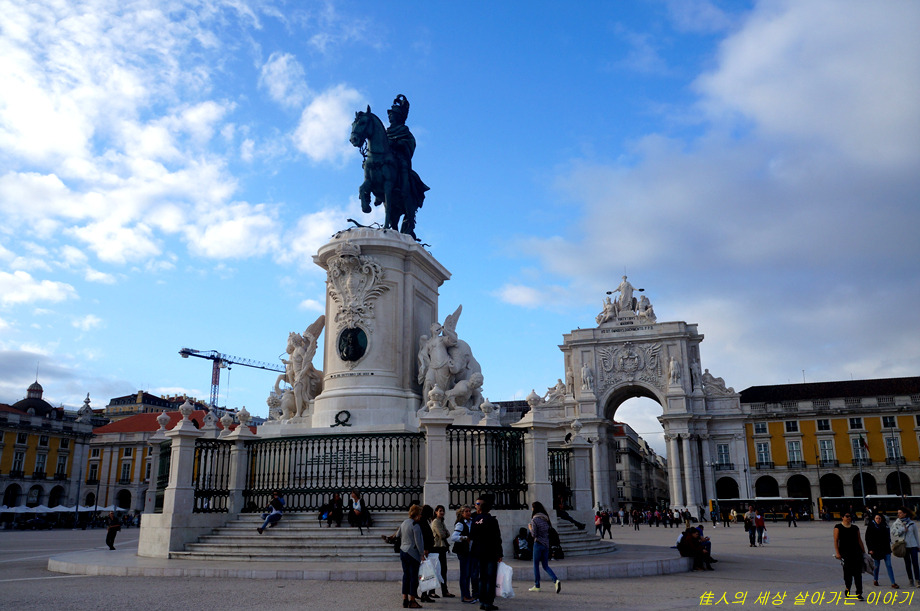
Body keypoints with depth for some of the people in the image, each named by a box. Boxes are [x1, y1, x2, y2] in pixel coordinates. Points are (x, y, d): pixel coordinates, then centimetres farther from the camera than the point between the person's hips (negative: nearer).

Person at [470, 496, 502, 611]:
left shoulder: (475, 520, 1)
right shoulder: (492, 520, -12)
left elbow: (471, 536, 7)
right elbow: (497, 539, -11)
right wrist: (499, 554, -5)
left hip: (479, 553, 5)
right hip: (491, 553, -5)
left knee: (482, 578, 13)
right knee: (491, 578, 0)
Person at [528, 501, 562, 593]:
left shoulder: (535, 519, -12)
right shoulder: (546, 518, 9)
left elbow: (534, 534, -13)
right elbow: (550, 530, 10)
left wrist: (530, 528, 4)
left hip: (538, 544, -6)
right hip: (546, 544, 6)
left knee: (536, 565, 7)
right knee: (545, 566, 11)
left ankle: (536, 586, 12)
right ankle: (556, 580, -10)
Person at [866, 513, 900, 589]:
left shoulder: (885, 526, 6)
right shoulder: (870, 527, -4)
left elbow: (888, 537, 16)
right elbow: (868, 539, -3)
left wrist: (888, 547, 11)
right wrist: (870, 549, -9)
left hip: (885, 549, 2)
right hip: (876, 549, -2)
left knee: (889, 565, -4)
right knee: (877, 565, 7)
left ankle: (893, 583, -5)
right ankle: (875, 580, 26)